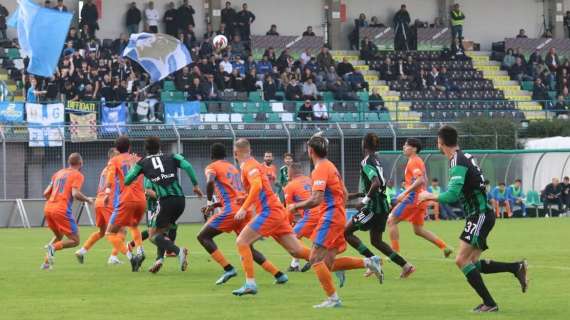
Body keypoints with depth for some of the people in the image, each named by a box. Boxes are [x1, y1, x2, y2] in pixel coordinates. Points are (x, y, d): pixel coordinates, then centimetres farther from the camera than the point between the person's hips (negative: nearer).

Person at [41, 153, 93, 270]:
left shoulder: (58, 173, 20)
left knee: (58, 236, 28)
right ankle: (53, 247, -23)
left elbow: (46, 193, 17)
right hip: (62, 210, -7)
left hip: (48, 208, 7)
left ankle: (46, 262, 13)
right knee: (75, 240, 2)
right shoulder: (77, 175, 1)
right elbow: (75, 194, -14)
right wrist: (88, 200, 4)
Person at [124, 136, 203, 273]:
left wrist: (132, 167, 34)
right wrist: (196, 185, 7)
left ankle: (179, 251, -18)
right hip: (180, 199, 4)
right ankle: (160, 259, 5)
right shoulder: (171, 157, 17)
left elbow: (127, 181, 14)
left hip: (166, 200, -4)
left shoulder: (143, 163, 12)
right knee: (162, 231, 23)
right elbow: (188, 166, 0)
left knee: (153, 235, 4)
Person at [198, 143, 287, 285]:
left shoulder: (212, 167, 5)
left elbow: (210, 182, -19)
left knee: (203, 236, 5)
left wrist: (209, 202, -6)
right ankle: (279, 274, 5)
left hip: (232, 210, -7)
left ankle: (228, 269, -8)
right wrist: (216, 204, 26)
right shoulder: (233, 168, 27)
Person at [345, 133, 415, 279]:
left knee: (347, 232, 0)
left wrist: (365, 200, -20)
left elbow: (376, 183, -29)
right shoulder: (377, 161, 14)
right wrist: (354, 195, 24)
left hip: (374, 206, -9)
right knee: (376, 241, 18)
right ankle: (406, 266, 12)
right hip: (382, 206, 9)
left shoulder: (366, 163, -14)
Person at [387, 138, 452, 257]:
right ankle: (444, 247, 10)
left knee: (391, 221, -6)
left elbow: (420, 180, -25)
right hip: (420, 198, 10)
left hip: (413, 198, -10)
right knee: (418, 230, 15)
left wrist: (404, 193, -26)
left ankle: (395, 252, -8)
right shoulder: (418, 161, 18)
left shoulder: (413, 162, -12)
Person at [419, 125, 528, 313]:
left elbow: (452, 196, -26)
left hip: (479, 216, -9)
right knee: (473, 263, 10)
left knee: (461, 260, -12)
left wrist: (430, 197, -12)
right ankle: (517, 268, 10)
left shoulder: (458, 163, -17)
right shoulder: (464, 157, 12)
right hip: (480, 215, 9)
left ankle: (489, 303, -11)